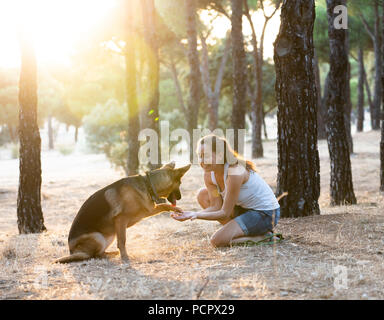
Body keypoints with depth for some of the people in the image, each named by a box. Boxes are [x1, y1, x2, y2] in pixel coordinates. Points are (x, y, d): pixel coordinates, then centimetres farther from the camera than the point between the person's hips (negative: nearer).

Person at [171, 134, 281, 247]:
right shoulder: (209, 175, -4)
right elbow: (216, 207, -5)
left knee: (218, 241, -20)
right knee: (203, 195, 2)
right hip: (245, 208, 9)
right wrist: (192, 214, -22)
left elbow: (224, 213, -23)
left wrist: (196, 215, -32)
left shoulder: (235, 173, -28)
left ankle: (262, 235, -3)